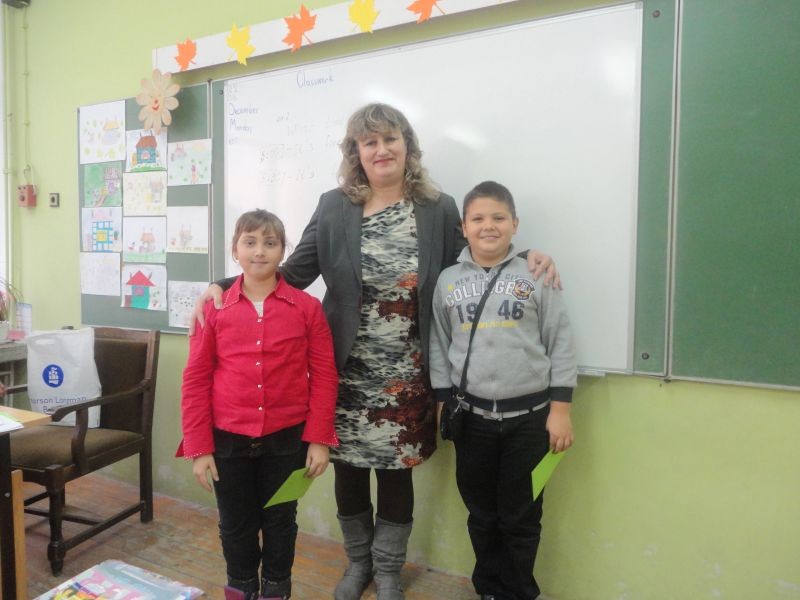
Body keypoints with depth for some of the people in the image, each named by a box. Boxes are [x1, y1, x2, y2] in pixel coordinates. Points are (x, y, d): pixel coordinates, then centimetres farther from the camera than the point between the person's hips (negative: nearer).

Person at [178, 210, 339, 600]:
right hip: (228, 440, 1)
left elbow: (324, 376, -3)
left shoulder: (307, 307, -6)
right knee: (235, 525, 18)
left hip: (286, 439, -1)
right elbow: (195, 380, -1)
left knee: (280, 522, 17)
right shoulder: (214, 307, -3)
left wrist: (319, 438, -6)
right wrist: (198, 447, -3)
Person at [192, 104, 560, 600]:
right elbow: (294, 272, 1)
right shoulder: (333, 207, 0)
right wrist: (222, 287, -8)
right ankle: (358, 560, 41)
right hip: (346, 370, 1)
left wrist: (527, 258, -7)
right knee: (347, 465, 14)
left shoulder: (439, 209, -1)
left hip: (405, 374, -1)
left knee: (396, 469, 12)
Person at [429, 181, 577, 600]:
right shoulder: (449, 281, 2)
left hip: (529, 416, -2)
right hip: (472, 416, 2)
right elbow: (439, 346, 6)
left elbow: (560, 345, -3)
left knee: (521, 517, 11)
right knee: (482, 514, 16)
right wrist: (443, 403, 3)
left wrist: (560, 409, -6)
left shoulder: (536, 276, -4)